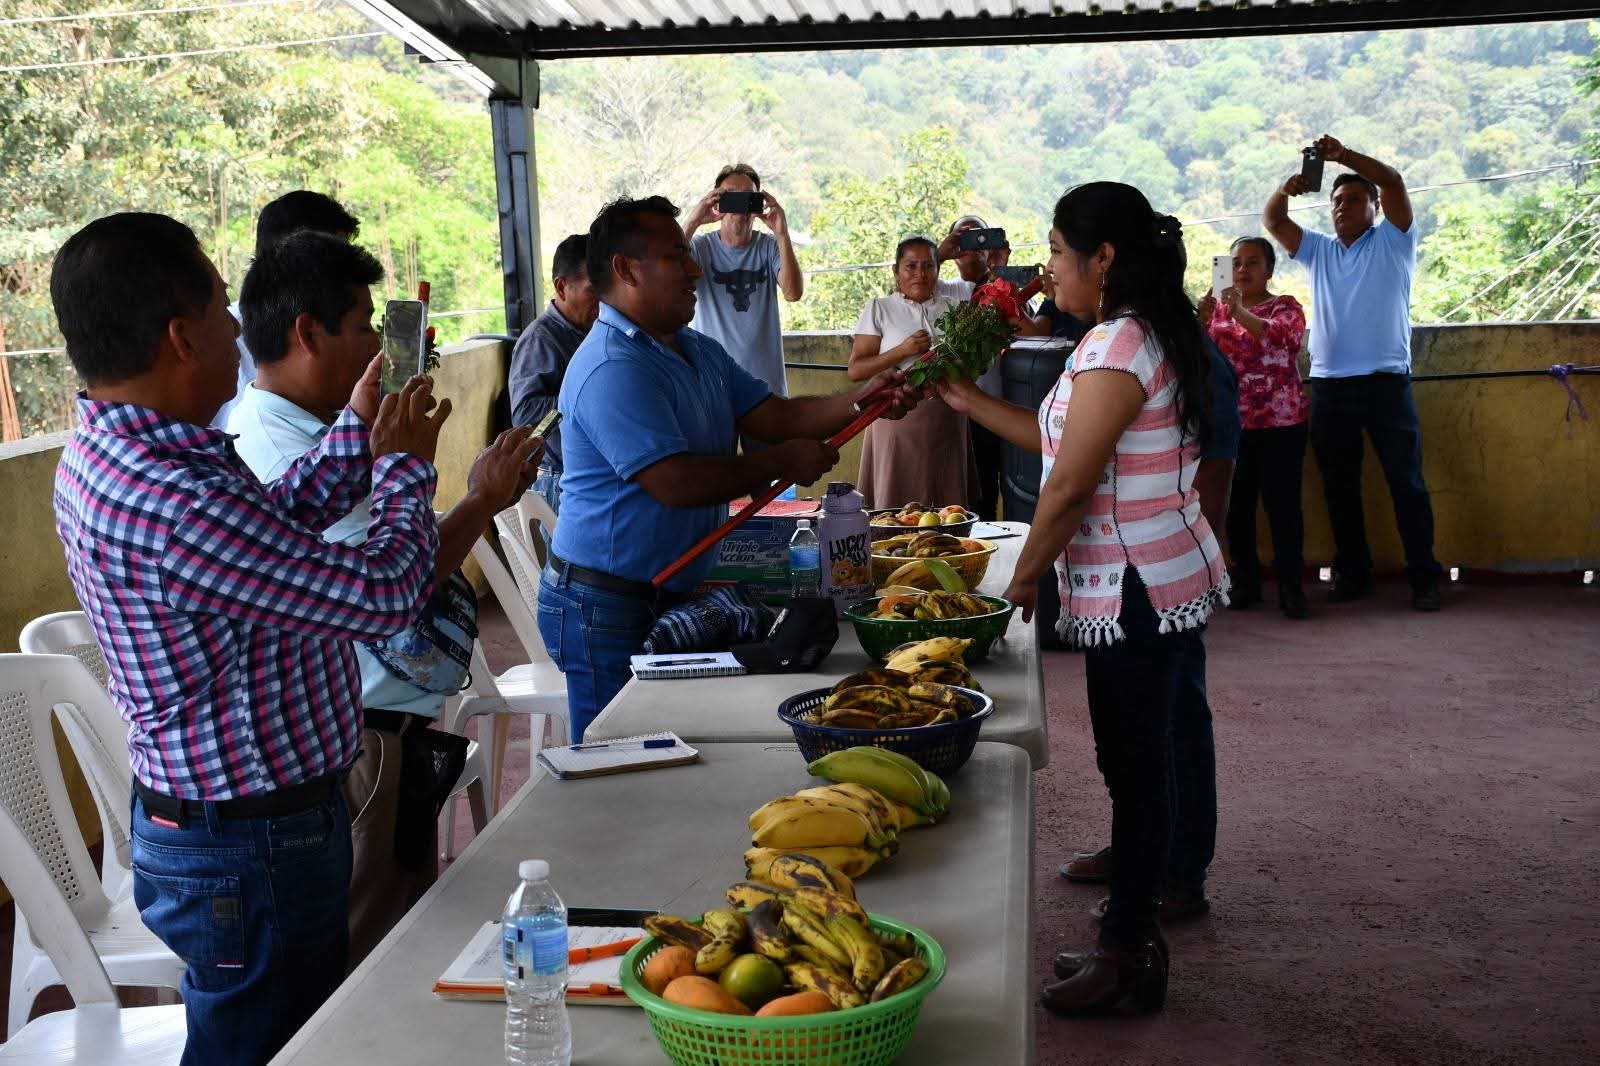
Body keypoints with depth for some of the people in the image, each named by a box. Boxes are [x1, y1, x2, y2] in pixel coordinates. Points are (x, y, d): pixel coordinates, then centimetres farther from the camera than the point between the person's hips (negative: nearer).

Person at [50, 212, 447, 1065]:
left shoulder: (103, 453, 1)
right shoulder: (172, 505, -33)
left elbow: (271, 526, 16)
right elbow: (386, 593, -26)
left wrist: (360, 436, 14)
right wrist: (405, 465, -8)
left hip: (194, 816, 10)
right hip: (255, 848, -10)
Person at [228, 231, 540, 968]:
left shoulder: (300, 436, 10)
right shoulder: (285, 456, -24)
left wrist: (481, 498, 9)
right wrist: (482, 501, -19)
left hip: (378, 727, 11)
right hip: (365, 739, -11)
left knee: (408, 928, 22)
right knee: (374, 957, 4)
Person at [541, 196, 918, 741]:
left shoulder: (701, 352, 13)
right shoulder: (611, 368, -21)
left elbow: (777, 416, 8)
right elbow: (675, 482, -28)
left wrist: (859, 402, -9)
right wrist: (781, 463, -17)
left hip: (673, 595, 9)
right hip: (608, 609, -9)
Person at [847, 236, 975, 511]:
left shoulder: (952, 307, 13)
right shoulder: (879, 309, 4)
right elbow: (856, 370, -3)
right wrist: (903, 351, -14)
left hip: (947, 423, 3)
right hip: (899, 422, -3)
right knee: (896, 515, -2)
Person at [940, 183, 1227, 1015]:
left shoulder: (1116, 349, -19)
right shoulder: (1142, 335, 14)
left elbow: (1068, 487, -19)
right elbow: (1063, 440, 18)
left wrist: (1022, 579, -7)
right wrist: (968, 402, 18)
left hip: (1136, 592, -10)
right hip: (1153, 583, 10)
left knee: (1136, 768, 0)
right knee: (1140, 763, 16)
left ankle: (1127, 953, 12)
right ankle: (1133, 935, 27)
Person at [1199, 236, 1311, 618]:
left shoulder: (1285, 306, 2)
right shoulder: (1217, 306, 12)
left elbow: (1281, 336, -20)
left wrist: (1239, 313, -34)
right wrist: (1201, 323, -19)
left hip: (1279, 422, -3)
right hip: (1229, 422, 3)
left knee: (1282, 503, -4)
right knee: (1236, 504, 5)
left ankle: (1290, 585, 2)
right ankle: (1246, 581, 16)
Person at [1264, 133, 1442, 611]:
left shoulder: (1391, 241, 6)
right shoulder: (1318, 250, 18)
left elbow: (1393, 182, -9)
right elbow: (1271, 221, 8)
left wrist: (1343, 154, -20)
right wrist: (1285, 190, -14)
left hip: (1386, 382, -4)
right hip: (1328, 387, 4)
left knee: (1406, 482, -3)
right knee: (1339, 487, 8)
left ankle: (1424, 576, 1)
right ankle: (1353, 573, 16)